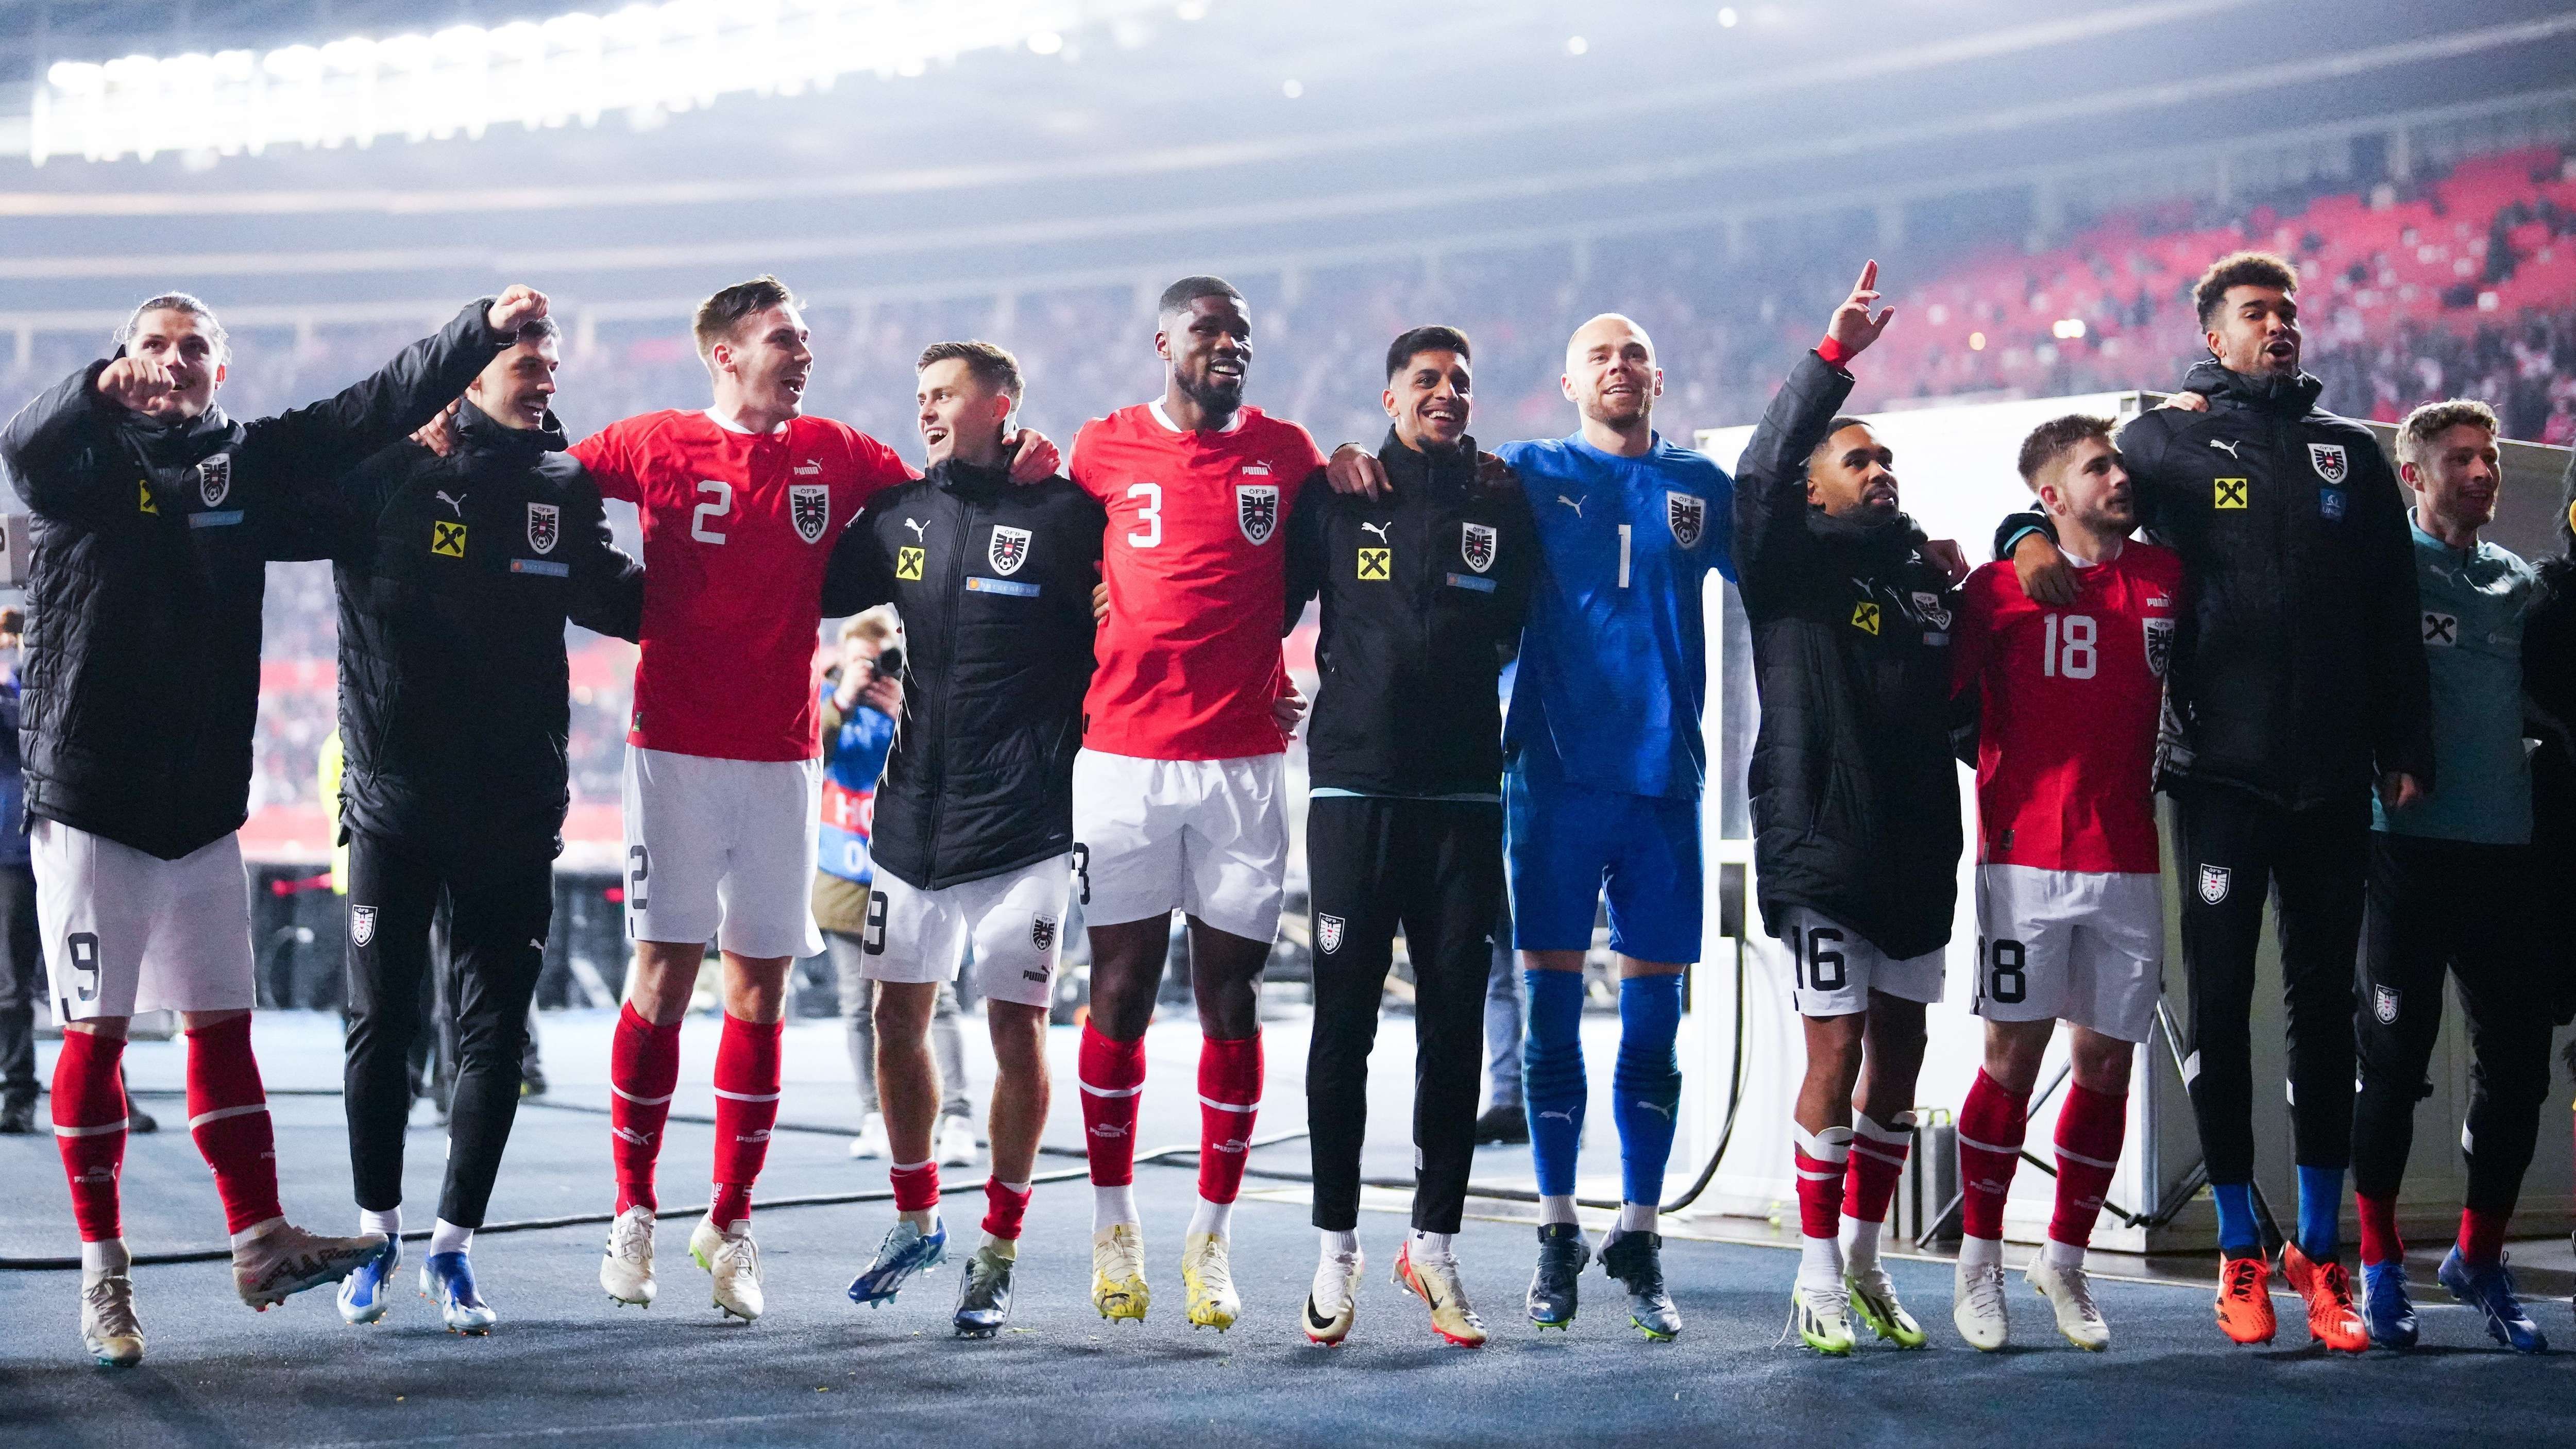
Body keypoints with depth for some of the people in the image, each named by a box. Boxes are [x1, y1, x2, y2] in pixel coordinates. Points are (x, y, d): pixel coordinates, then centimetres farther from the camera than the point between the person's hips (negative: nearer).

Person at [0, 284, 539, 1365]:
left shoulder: (249, 463, 9)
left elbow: (375, 410, 3)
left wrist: (483, 331, -9)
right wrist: (103, 390, -49)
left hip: (204, 810, 4)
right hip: (89, 805, -4)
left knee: (223, 1024, 8)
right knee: (97, 1032, 0)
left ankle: (260, 1244, 11)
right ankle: (102, 1268, 8)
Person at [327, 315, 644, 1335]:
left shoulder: (565, 486, 6)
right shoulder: (385, 471, -5)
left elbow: (614, 596, 19)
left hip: (516, 810, 2)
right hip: (394, 797, -2)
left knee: (494, 1033, 2)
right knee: (385, 1023, 5)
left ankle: (452, 1246, 14)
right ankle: (377, 1236, 21)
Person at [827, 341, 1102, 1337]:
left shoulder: (1062, 514, -7)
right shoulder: (897, 516, 8)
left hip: (1023, 819, -5)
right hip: (914, 811, 5)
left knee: (1017, 1030, -1)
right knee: (898, 1017, 11)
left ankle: (998, 1252, 12)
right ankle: (915, 1219, 29)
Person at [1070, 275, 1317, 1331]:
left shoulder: (1286, 452, 7)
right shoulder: (1105, 451, 5)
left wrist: (1310, 686, 6)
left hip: (1246, 760, 1)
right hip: (1123, 758, -1)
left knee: (1231, 998, 2)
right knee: (1120, 991, 2)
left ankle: (1210, 1237, 10)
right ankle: (1113, 1226, 14)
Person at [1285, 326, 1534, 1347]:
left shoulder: (1504, 508, 10)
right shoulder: (1334, 496, 6)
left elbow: (1507, 635, 15)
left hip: (1464, 798, 2)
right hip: (1353, 791, -1)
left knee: (1455, 1030, 3)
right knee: (1343, 1024, 0)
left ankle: (1435, 1242, 12)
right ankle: (1337, 1246, 8)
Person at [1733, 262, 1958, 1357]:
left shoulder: (1924, 569, 15)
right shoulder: (1796, 568, -1)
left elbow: (1961, 699, 24)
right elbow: (1761, 472, -19)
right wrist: (1834, 356, -24)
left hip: (1915, 849, 6)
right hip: (1820, 846, -6)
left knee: (1900, 1046, 9)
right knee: (1838, 1049, -6)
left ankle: (1864, 1259, 21)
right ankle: (1818, 1277, 3)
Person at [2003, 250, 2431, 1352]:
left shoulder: (2349, 451, 13)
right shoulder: (2167, 442, 5)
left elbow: (2394, 611, 13)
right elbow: (2069, 490, 9)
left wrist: (2406, 747, 7)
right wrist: (2029, 536, -15)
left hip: (2332, 775, 3)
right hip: (2222, 771, -3)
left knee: (2325, 1003, 7)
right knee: (2221, 1003, 0)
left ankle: (2318, 1251, 15)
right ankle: (2240, 1254, 10)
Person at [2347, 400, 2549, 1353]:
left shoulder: (2519, 582, 16)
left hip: (2507, 846, 5)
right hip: (2410, 845, -5)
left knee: (2518, 1059, 5)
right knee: (2396, 1056, -2)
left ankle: (2479, 1257, 21)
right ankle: (2380, 1264, 10)